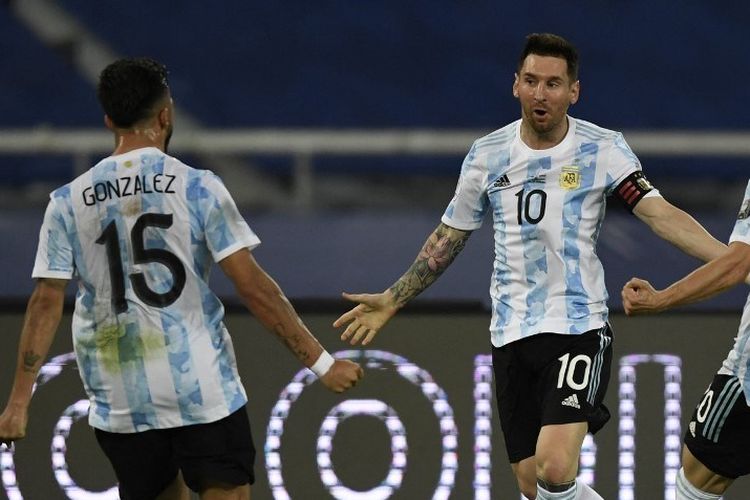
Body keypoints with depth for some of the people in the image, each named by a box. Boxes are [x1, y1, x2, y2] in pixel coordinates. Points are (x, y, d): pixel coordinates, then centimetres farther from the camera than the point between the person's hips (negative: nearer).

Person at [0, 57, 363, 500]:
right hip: (203, 388, -3)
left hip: (120, 397, 3)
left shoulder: (68, 202, 3)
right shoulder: (197, 188, -5)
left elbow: (47, 303, 0)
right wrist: (321, 362, -4)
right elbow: (253, 286, -9)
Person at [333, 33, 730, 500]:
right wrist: (391, 301, 20)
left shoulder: (603, 149, -5)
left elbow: (660, 213, -14)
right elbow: (449, 237, 18)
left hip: (579, 327, -4)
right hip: (512, 336, 4)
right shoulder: (488, 155, 6)